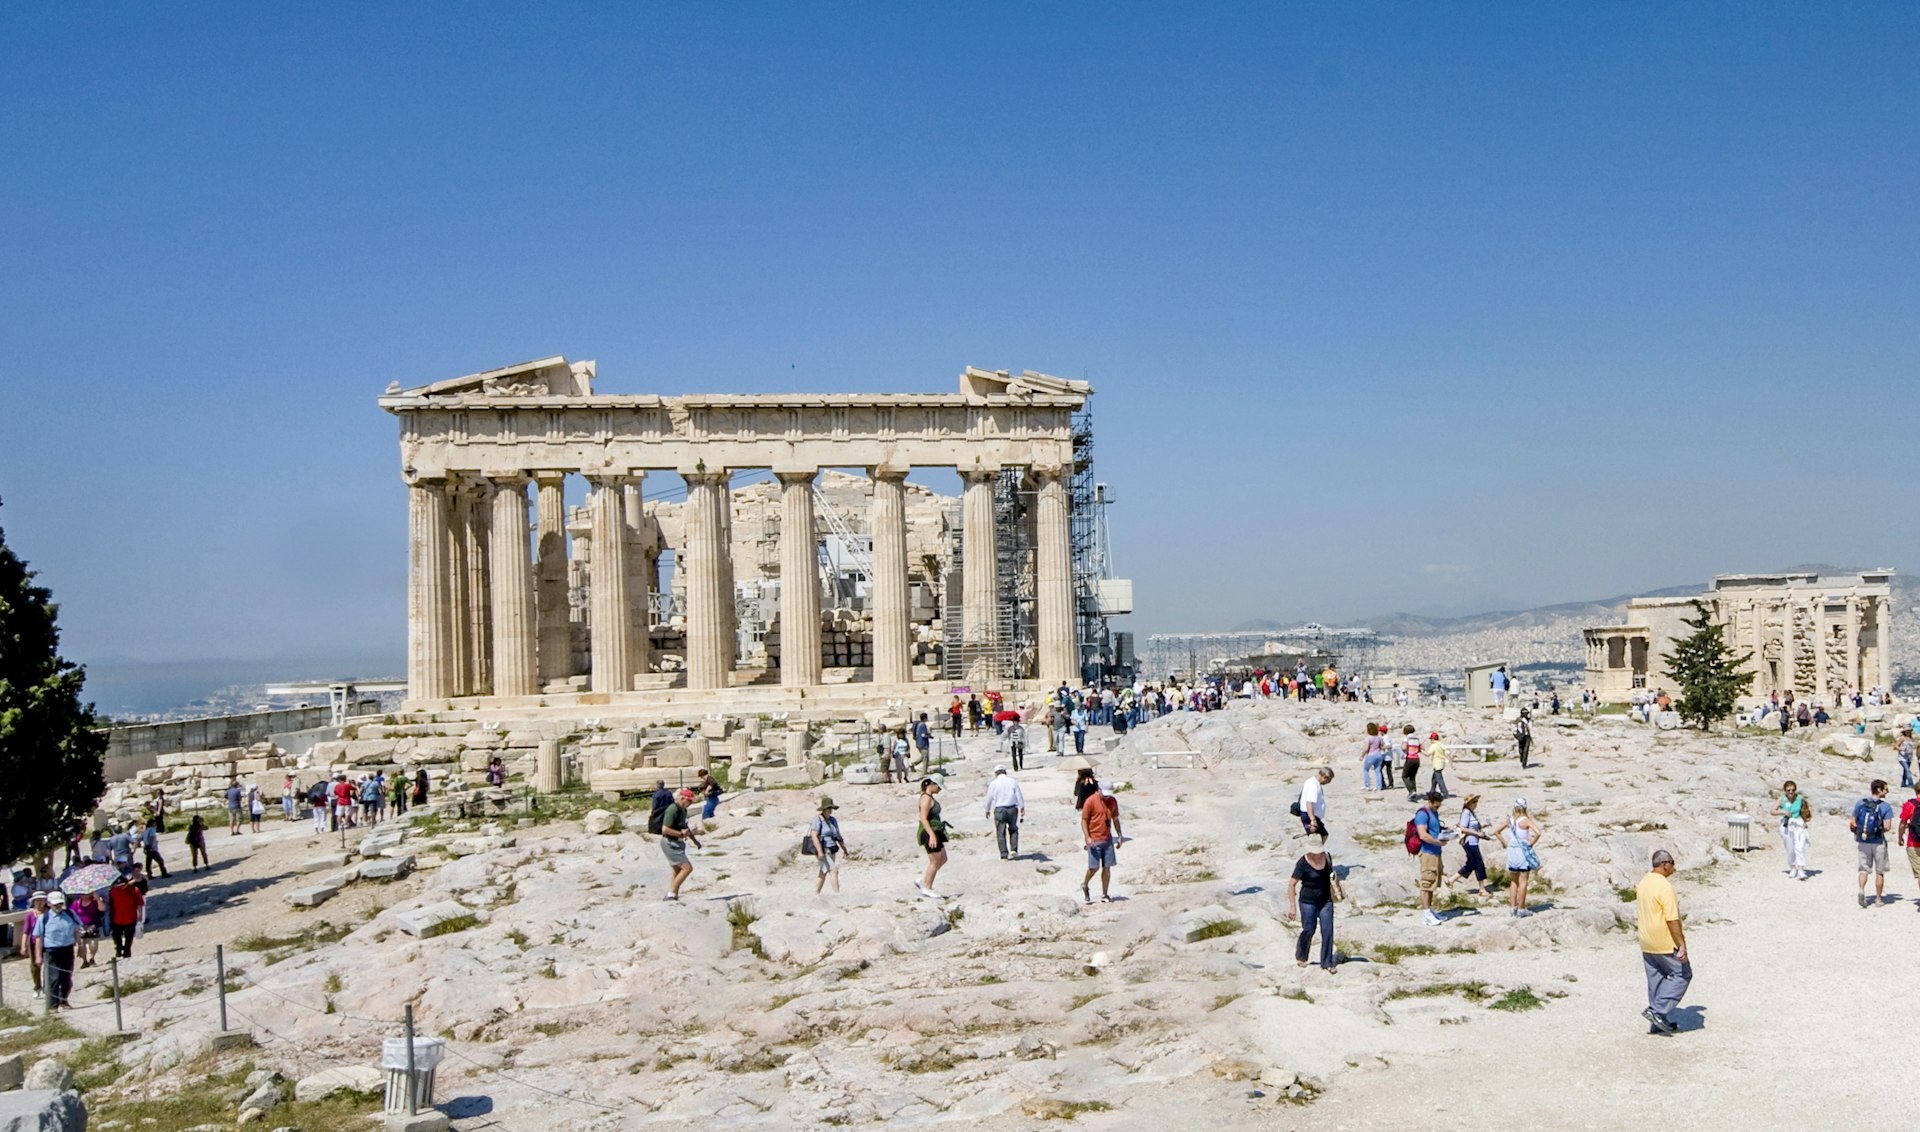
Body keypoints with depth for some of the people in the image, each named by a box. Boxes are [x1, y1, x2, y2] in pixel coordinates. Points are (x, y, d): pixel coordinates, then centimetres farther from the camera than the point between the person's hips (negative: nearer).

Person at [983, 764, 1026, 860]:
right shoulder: (1013, 782, 4)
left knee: (1001, 833, 5)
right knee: (1013, 829, 20)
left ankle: (1004, 855, 3)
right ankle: (1014, 849, 6)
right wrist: (1022, 812, 5)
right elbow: (1020, 797, 1)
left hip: (999, 810, -2)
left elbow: (989, 799, 3)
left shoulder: (993, 783, -1)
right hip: (1012, 809, 2)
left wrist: (987, 810, 20)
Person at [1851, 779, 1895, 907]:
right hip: (1878, 842, -2)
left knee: (1864, 869, 10)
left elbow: (1852, 823, 1)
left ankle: (1862, 890, -14)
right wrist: (1880, 830, 5)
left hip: (1863, 842, 2)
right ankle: (1878, 898, 17)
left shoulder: (1859, 804, 1)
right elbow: (1887, 827, -17)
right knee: (1880, 871, 11)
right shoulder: (1885, 807, -9)